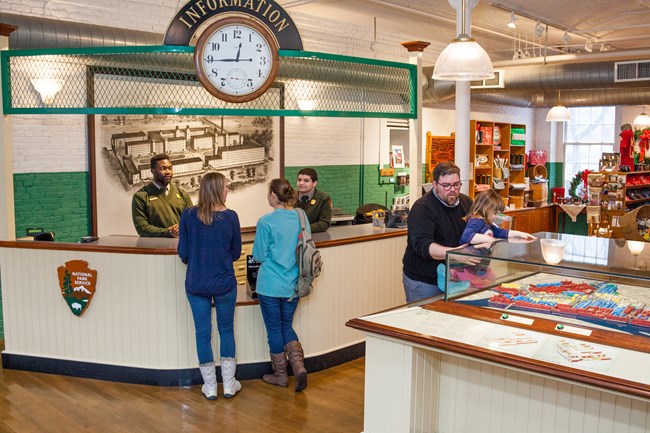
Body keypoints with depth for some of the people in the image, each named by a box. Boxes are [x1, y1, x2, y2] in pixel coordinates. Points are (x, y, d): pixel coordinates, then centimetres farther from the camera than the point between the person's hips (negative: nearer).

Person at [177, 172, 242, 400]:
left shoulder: (188, 216, -7)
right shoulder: (230, 216, -11)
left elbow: (183, 252, -2)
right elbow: (236, 253, -1)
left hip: (196, 284, 1)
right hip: (224, 283, -1)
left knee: (202, 333, 11)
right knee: (227, 330, 15)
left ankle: (210, 386, 20)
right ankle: (229, 384, 21)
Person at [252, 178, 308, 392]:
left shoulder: (266, 222, -16)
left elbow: (259, 255, -9)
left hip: (271, 284, -5)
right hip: (293, 284, 5)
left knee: (274, 329, 11)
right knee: (287, 326, 20)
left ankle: (281, 374, 22)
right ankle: (298, 364, 2)